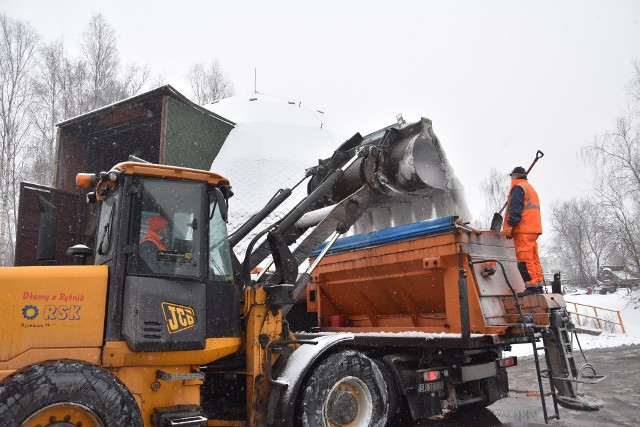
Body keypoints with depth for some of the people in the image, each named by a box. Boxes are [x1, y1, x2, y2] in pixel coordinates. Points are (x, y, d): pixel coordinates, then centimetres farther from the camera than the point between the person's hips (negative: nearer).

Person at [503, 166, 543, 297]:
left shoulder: (518, 187, -3)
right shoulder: (531, 189, 27)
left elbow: (515, 209, -14)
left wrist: (509, 226, -16)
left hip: (523, 229, -10)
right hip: (534, 229, 10)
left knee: (524, 258, -11)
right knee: (533, 258, 9)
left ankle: (531, 286, -15)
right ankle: (538, 286, 9)